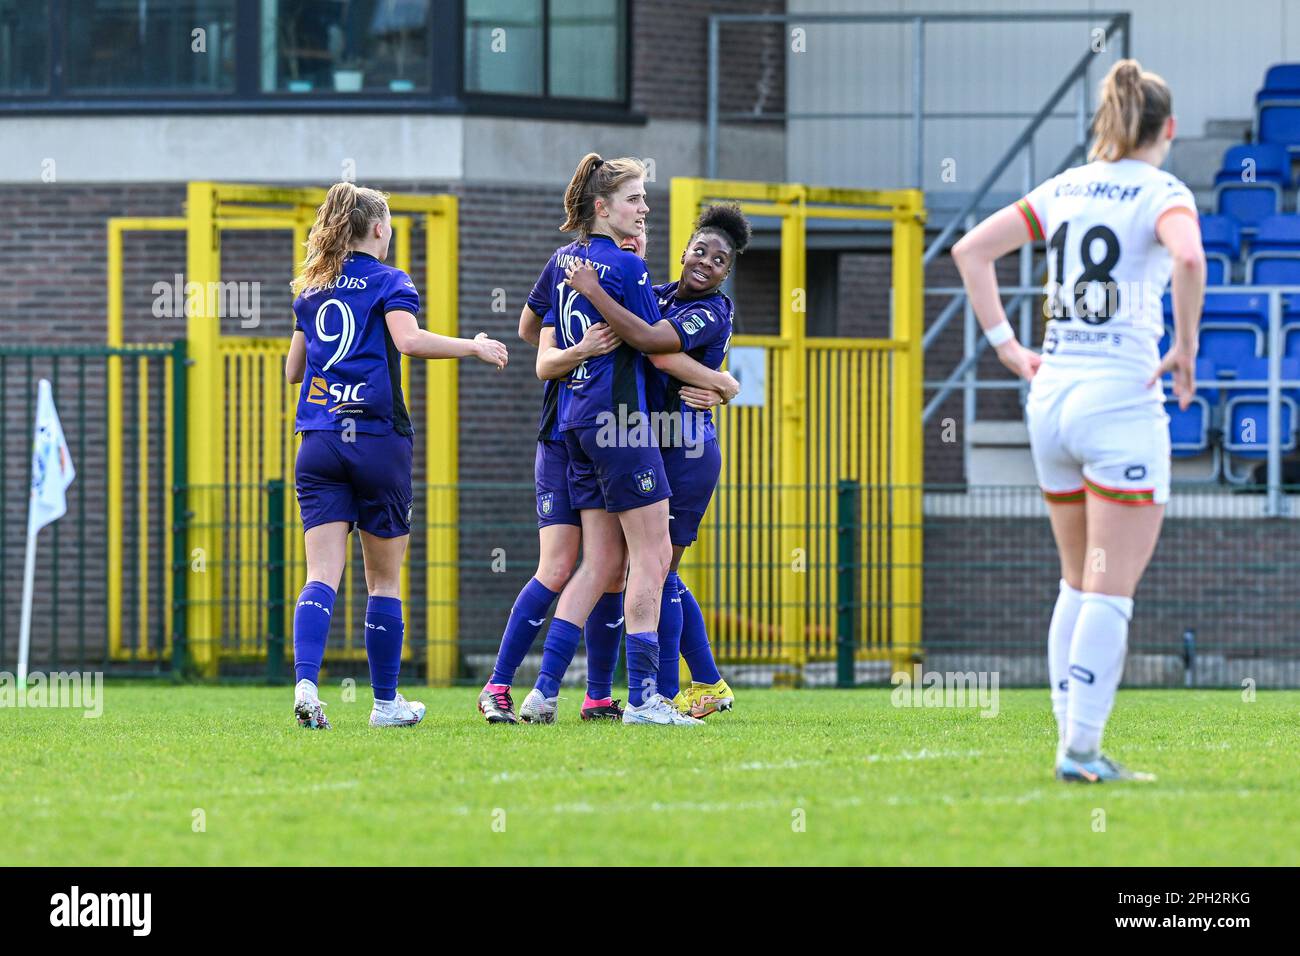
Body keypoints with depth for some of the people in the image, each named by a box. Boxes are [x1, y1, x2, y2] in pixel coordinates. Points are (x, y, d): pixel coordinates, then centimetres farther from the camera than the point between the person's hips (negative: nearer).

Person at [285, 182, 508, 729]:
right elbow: (408, 339, -19)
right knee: (384, 579, 8)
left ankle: (305, 682, -26)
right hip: (377, 437, -4)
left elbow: (293, 369, 21)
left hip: (318, 441, 4)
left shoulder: (310, 291, 15)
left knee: (322, 575, -4)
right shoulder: (388, 282, -1)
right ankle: (386, 702, 14)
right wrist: (474, 347, -8)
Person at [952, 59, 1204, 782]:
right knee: (1111, 589, -4)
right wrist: (1185, 348, -14)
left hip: (1052, 396, 6)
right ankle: (1081, 749, -9)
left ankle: (1071, 742, 13)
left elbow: (971, 249, 11)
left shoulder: (1064, 190, 11)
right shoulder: (1162, 193, -6)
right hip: (1122, 398, -6)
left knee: (1080, 582, 15)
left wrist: (1006, 346, 11)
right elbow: (1189, 259, -26)